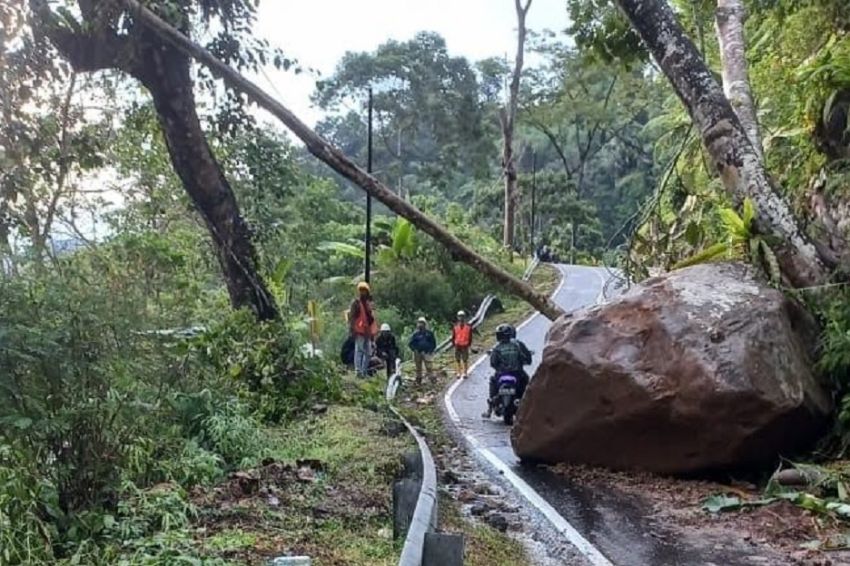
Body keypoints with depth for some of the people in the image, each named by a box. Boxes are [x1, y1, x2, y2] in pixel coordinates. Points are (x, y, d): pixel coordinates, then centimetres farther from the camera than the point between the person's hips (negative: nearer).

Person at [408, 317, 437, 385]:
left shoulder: (429, 333, 6)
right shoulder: (416, 334, 8)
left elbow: (433, 342, 10)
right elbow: (410, 343, 11)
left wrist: (431, 350, -1)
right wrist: (414, 349, -4)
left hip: (427, 353, -2)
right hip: (418, 353, 2)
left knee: (429, 367, -10)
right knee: (418, 368, 7)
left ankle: (432, 378, -8)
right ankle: (418, 381, 15)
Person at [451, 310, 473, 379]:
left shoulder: (468, 326, -1)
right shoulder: (455, 326, 4)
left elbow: (470, 336, 2)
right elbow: (453, 336, 8)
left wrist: (469, 344, -3)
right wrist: (453, 343, 0)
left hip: (465, 345, -2)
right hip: (457, 345, 2)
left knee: (465, 360, 2)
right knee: (457, 360, 6)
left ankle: (465, 373, 11)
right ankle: (459, 373, 15)